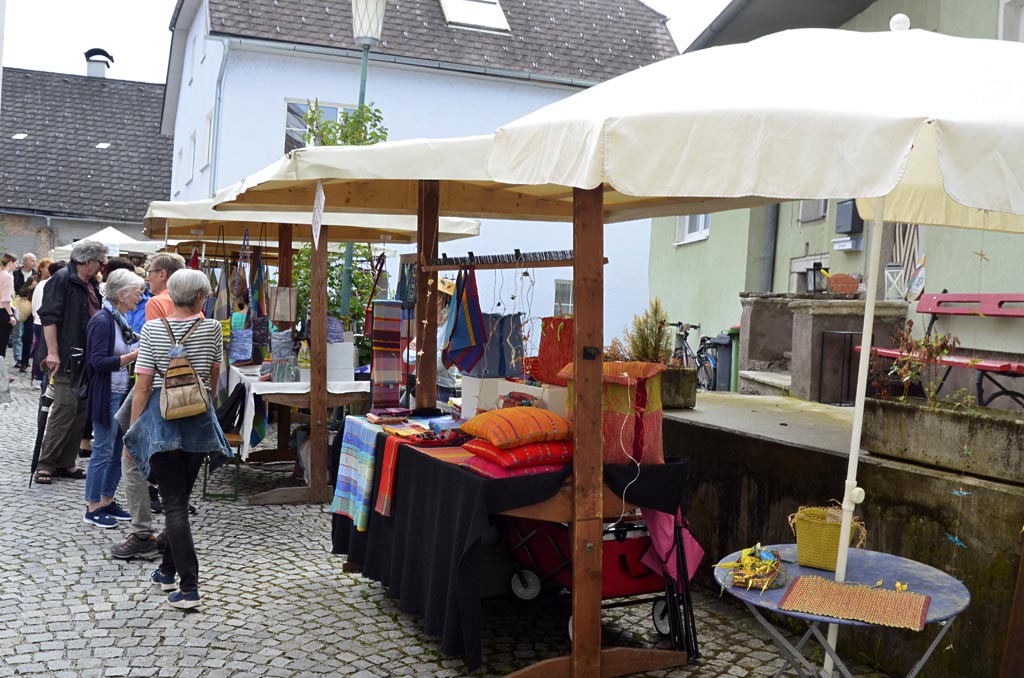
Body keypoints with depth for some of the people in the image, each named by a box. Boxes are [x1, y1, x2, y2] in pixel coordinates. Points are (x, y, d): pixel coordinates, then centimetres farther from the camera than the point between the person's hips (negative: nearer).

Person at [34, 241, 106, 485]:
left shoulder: (91, 285, 16)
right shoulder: (62, 279, -10)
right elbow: (49, 317, -16)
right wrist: (52, 352, -21)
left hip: (86, 360, 9)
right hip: (66, 358, -9)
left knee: (80, 411, 9)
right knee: (65, 409, -9)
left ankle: (65, 463, 18)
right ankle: (45, 465, 1)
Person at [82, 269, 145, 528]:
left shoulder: (121, 320, 11)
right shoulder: (102, 321, -16)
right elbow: (98, 362, -23)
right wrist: (134, 355, -23)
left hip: (123, 394, 9)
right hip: (107, 396, -9)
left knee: (119, 450, 13)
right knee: (103, 451, -1)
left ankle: (107, 501, 25)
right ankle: (93, 509, 10)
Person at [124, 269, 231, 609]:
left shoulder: (153, 329, -6)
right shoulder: (212, 328, -2)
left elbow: (143, 386, -8)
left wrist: (132, 432, 0)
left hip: (162, 416, -2)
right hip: (199, 419, 2)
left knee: (174, 503, -1)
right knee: (181, 497, 17)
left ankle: (188, 587, -6)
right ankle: (168, 570, 31)